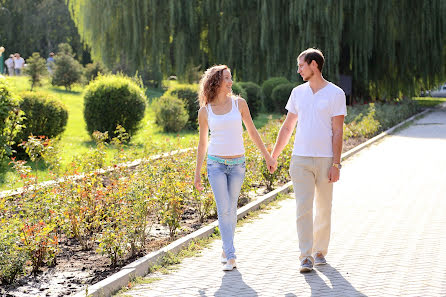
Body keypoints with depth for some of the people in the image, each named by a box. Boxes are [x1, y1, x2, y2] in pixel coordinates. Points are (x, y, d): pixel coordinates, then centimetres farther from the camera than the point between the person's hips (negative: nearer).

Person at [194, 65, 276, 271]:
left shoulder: (239, 103, 2)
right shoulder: (205, 111, 1)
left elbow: (252, 131, 10)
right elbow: (202, 143, 7)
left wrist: (267, 155, 10)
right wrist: (197, 173, 7)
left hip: (237, 164, 1)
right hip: (216, 163, -1)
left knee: (231, 209, 8)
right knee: (223, 210, -9)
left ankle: (226, 250, 25)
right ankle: (230, 257, -7)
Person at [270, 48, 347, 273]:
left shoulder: (335, 94, -2)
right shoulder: (298, 92, 10)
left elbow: (337, 132, -5)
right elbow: (287, 127, 16)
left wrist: (336, 164, -11)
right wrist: (273, 157, 13)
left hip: (325, 159, -2)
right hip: (300, 159, 2)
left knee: (324, 209, 7)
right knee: (303, 208, -6)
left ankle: (320, 251, 22)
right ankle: (306, 257, -4)